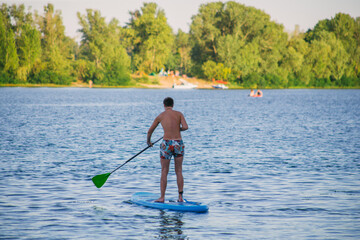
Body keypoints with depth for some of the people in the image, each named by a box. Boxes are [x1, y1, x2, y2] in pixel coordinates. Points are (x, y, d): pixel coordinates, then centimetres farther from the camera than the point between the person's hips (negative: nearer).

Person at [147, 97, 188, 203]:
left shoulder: (160, 116, 6)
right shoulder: (179, 114, 5)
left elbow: (150, 131, 16)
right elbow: (185, 127, -9)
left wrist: (148, 141, 35)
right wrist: (178, 129, 13)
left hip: (166, 144, -1)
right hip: (178, 143, 1)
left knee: (164, 172, 7)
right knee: (179, 171, 10)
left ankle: (162, 198, 7)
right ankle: (180, 197, 10)